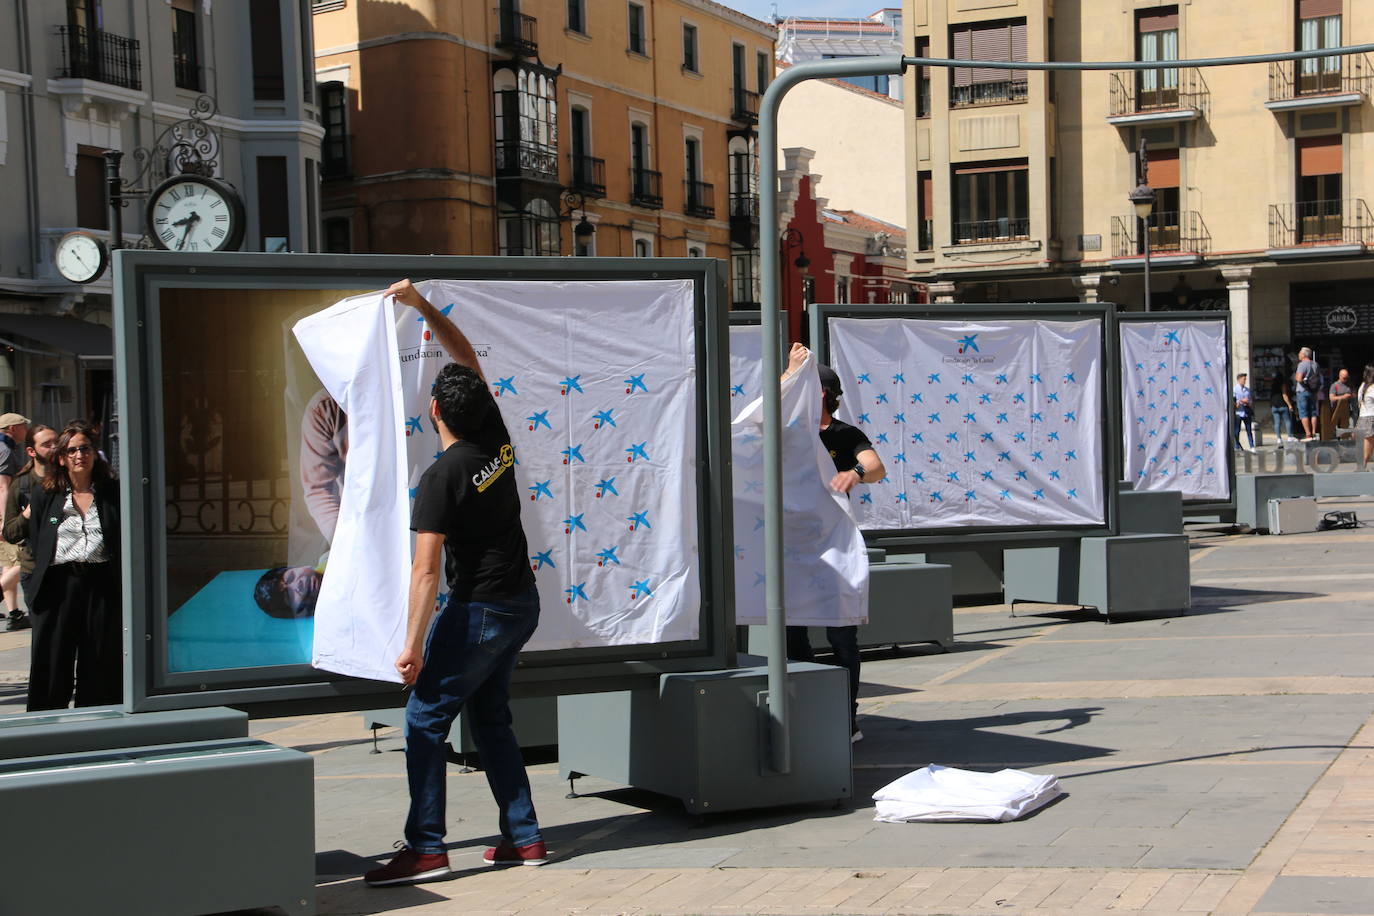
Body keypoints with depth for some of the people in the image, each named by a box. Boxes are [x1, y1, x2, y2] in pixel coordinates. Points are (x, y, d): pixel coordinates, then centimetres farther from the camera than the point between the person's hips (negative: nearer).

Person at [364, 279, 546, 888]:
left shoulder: (442, 478, -19)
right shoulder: (496, 438, 1)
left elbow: (425, 570, -21)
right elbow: (467, 357, 15)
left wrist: (413, 644, -18)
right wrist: (424, 307, 14)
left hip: (479, 610, -8)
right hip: (522, 603, 8)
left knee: (425, 719, -2)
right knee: (490, 718, 16)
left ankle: (425, 848, -4)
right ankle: (524, 838, 15)